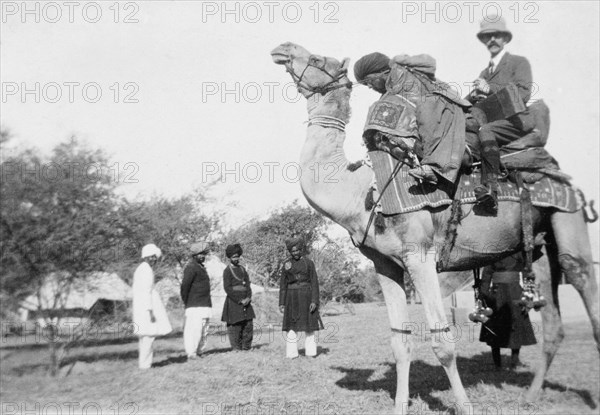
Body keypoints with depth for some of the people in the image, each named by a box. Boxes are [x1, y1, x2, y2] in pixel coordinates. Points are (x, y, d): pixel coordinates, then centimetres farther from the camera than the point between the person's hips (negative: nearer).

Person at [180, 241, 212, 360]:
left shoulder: (201, 267, 19)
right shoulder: (191, 267, -11)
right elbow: (184, 286, -18)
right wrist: (186, 302, -11)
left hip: (205, 306, 9)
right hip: (195, 306, -9)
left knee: (204, 331, 11)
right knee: (195, 330, -10)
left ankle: (199, 352, 18)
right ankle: (191, 354, -7)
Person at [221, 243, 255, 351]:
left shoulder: (242, 269, 15)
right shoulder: (227, 271, -3)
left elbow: (248, 284, 12)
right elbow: (227, 288, -9)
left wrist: (248, 298, -5)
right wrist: (240, 300, -12)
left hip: (245, 303, 6)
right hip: (233, 302, -6)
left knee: (248, 326, 5)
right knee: (235, 328, -4)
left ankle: (246, 348, 14)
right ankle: (236, 349, 3)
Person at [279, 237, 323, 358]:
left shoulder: (309, 263, 1)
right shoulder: (286, 265, 6)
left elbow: (314, 283, -3)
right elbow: (283, 285, 7)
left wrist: (314, 301, -12)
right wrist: (281, 303, 0)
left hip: (306, 297, -1)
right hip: (292, 298, 1)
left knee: (310, 326, 2)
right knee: (292, 326, -2)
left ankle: (311, 352, 8)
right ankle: (291, 353, 2)